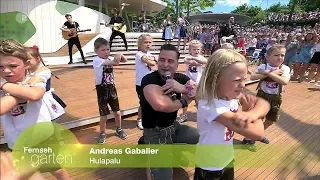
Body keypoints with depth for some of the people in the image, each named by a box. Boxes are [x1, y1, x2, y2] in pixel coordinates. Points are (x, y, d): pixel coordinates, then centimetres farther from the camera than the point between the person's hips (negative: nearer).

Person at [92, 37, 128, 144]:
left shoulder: (110, 59, 3)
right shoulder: (96, 60, -16)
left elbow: (124, 60, 0)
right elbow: (115, 63, -31)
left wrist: (120, 55, -19)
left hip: (112, 88, 5)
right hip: (102, 89, -5)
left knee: (117, 112, 13)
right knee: (103, 114, 5)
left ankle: (119, 129, 35)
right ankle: (102, 133, 27)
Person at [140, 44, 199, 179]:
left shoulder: (181, 78, -3)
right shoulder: (149, 80, -23)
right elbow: (160, 105, -43)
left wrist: (183, 88, -34)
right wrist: (184, 100, -23)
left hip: (174, 126, 7)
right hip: (155, 132, -6)